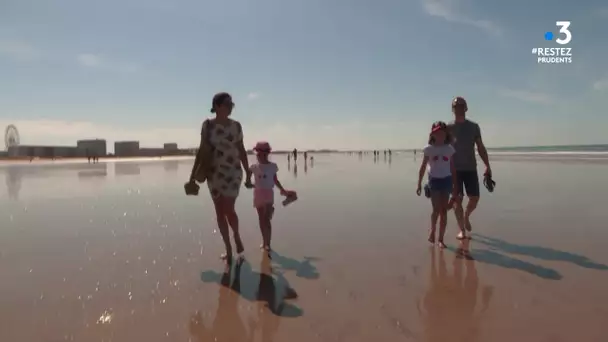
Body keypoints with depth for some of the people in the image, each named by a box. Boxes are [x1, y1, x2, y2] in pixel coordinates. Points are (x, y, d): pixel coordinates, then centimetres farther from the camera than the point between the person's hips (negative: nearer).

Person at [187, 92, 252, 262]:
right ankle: (228, 249, 18)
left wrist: (248, 172, 7)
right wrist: (193, 173, -1)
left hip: (233, 171, -1)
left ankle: (237, 237, 23)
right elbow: (201, 150, 1)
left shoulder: (236, 125, 1)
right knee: (219, 211, 5)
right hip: (214, 172, 1)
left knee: (228, 209, -8)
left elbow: (241, 150, 6)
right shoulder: (208, 124, -1)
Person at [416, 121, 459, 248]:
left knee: (444, 211, 3)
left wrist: (455, 186, 5)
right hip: (434, 180, -2)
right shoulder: (429, 149, -2)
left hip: (446, 180, 2)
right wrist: (419, 184, 0)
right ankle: (432, 230, 22)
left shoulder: (449, 149, 2)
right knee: (436, 209, -7)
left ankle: (441, 239, 12)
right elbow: (423, 167, 2)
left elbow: (453, 169, 6)